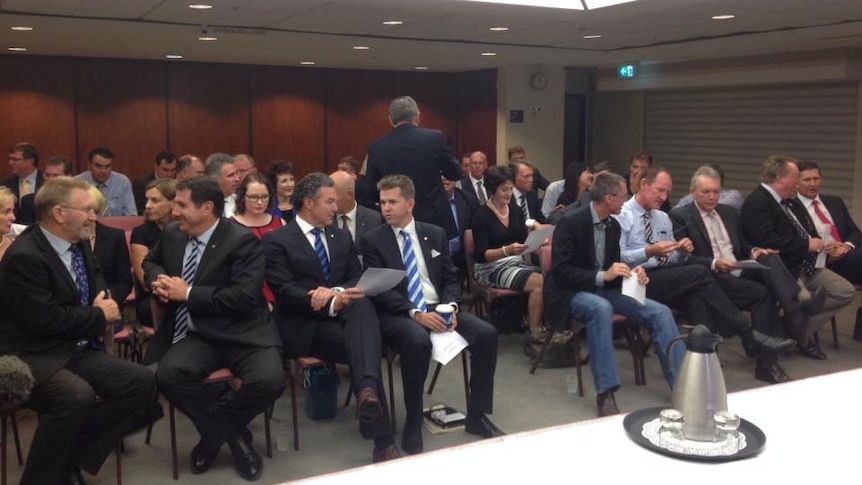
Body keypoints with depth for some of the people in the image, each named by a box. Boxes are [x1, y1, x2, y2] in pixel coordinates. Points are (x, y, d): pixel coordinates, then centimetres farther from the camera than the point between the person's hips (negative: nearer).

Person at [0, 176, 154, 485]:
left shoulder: (79, 243, 7)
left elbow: (97, 283, 25)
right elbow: (45, 320, -24)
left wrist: (102, 308, 1)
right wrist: (99, 316, -10)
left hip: (78, 348, 9)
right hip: (32, 356, -8)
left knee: (141, 381, -9)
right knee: (77, 396, -36)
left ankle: (70, 457, -2)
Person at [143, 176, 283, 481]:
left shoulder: (242, 240, -11)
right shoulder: (172, 233, 9)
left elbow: (245, 295, -20)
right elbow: (150, 262, 31)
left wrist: (188, 293, -16)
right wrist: (157, 279, 5)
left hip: (242, 334, -4)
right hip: (197, 335, 4)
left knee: (269, 380, -30)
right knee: (169, 374, -27)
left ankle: (216, 427, 4)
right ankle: (232, 433, -3)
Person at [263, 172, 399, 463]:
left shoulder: (342, 237, 20)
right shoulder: (276, 240, 0)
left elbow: (358, 279, 11)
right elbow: (285, 292, -12)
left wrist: (335, 292, -15)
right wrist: (330, 304, -28)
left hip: (341, 313, 4)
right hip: (302, 325, -4)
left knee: (363, 304, -34)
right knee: (359, 344, -31)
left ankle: (368, 390, -54)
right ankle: (383, 441, -31)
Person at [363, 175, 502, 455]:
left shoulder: (435, 234, 12)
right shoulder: (373, 240, 1)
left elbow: (450, 279, 12)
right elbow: (379, 290, -7)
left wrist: (450, 307, -9)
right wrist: (415, 313, -21)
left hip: (438, 309, 4)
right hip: (398, 315, -4)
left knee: (486, 334, -19)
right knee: (417, 342, -38)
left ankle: (476, 415, -4)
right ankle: (413, 426, -21)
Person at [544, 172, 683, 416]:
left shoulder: (614, 225, 6)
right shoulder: (570, 222, -16)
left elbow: (613, 266, 15)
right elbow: (561, 270, -20)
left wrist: (631, 272, -7)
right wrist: (602, 275, -28)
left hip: (604, 290, 7)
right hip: (572, 292, -7)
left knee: (659, 312, -12)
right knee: (601, 308, -40)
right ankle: (605, 392, -35)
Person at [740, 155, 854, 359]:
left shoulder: (790, 201, 17)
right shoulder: (756, 203, -15)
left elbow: (806, 230, 27)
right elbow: (768, 240, -27)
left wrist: (816, 242, 2)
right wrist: (807, 245, -17)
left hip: (806, 266, 10)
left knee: (845, 291, -1)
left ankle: (802, 332, 8)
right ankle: (800, 337, 3)